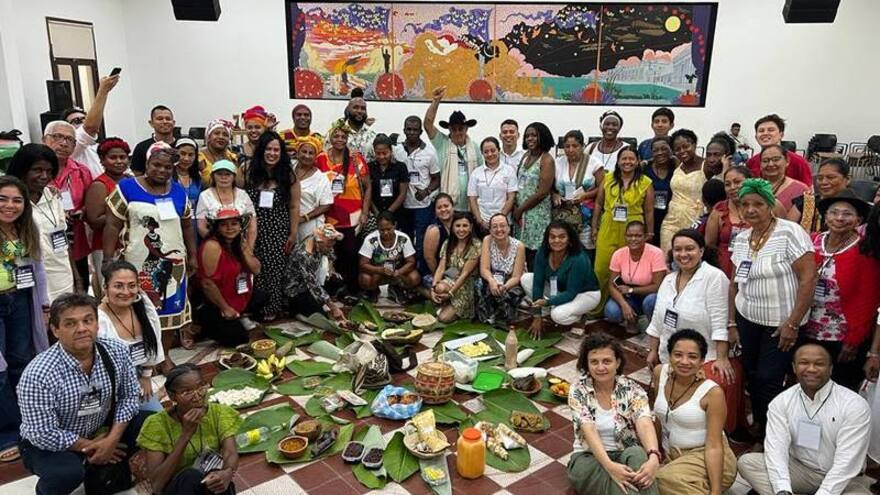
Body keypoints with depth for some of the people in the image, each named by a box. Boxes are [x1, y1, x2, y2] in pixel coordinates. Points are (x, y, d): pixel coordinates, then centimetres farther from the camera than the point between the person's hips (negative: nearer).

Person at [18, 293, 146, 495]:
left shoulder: (117, 351, -16)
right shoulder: (38, 374, -29)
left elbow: (129, 396, -6)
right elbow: (43, 435, -26)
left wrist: (112, 439, -18)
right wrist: (90, 446, -18)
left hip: (100, 431, 5)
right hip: (48, 445, -4)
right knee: (69, 473, -34)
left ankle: (101, 471, 11)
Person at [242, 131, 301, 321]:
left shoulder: (288, 175, 0)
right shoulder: (250, 173, 4)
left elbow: (294, 207, 0)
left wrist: (293, 234, -4)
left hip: (278, 230, -1)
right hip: (254, 229, 2)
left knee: (274, 268, 1)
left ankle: (272, 307, 14)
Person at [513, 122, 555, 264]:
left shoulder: (547, 160, -8)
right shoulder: (526, 156, 12)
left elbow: (542, 192, -15)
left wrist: (520, 209, -9)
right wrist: (515, 207, 1)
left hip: (537, 214, -6)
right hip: (520, 212, 6)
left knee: (533, 253, -5)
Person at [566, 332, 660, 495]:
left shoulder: (632, 389, -4)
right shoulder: (578, 390, -7)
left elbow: (645, 423, -23)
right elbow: (589, 431, -20)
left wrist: (653, 457, -44)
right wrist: (609, 465, -38)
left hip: (627, 456, 2)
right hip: (588, 458, -1)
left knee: (638, 453, -35)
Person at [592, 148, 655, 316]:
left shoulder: (645, 183, 0)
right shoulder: (608, 179, 6)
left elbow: (649, 211, 2)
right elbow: (598, 204, 10)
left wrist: (649, 234, 3)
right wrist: (594, 227, 7)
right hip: (608, 229, 2)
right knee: (601, 268, 3)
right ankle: (597, 306, 16)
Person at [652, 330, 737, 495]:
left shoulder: (712, 392, -18)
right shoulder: (660, 373, -3)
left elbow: (714, 446, -18)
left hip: (706, 457, -5)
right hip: (671, 455, 5)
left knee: (668, 479, -31)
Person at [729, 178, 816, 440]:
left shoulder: (789, 232, -15)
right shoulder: (740, 238, 4)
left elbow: (808, 278, -17)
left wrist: (793, 323, -17)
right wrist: (731, 322, 8)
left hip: (780, 323, -5)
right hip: (747, 319, 5)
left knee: (769, 380, -1)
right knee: (751, 375, 11)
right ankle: (757, 427, 30)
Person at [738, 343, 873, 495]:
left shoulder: (855, 405, -14)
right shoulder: (781, 402, -6)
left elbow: (847, 462, -20)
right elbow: (776, 448, -15)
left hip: (844, 479, -2)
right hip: (799, 469, 2)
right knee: (747, 462, -18)